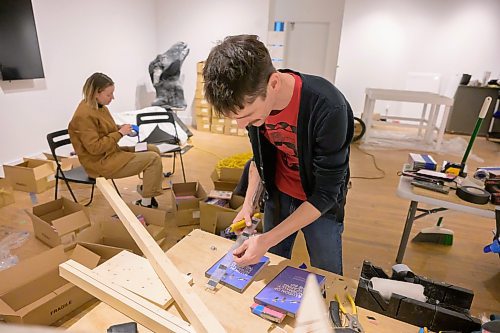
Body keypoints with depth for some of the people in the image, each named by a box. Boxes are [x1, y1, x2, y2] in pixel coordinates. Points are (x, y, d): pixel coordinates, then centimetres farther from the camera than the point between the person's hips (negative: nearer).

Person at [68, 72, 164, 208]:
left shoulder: (98, 106, 4)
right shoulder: (84, 115, -23)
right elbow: (95, 147, -25)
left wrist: (122, 128, 1)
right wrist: (120, 133, -21)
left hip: (110, 152, 10)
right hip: (101, 162, -9)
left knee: (153, 150, 7)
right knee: (153, 159, -16)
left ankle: (145, 190, 13)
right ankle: (146, 204, -7)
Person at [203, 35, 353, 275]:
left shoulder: (328, 109, -34)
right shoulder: (253, 100, -17)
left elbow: (325, 194, -26)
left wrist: (268, 240, -27)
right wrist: (248, 201, -6)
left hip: (320, 205, -4)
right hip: (278, 195, 4)